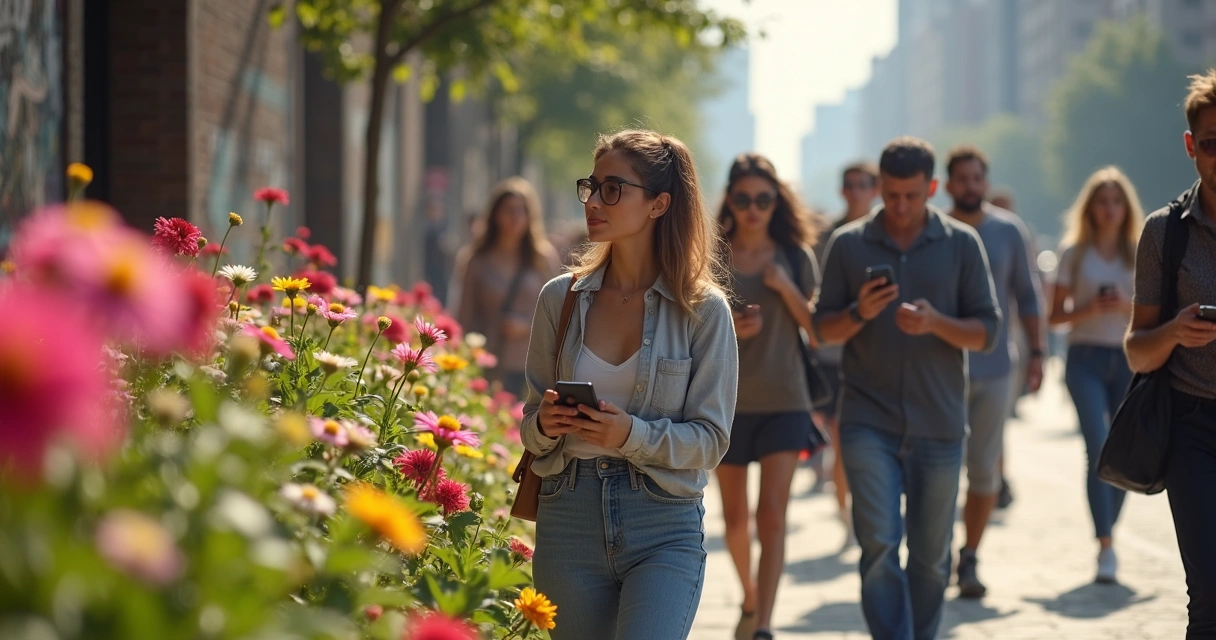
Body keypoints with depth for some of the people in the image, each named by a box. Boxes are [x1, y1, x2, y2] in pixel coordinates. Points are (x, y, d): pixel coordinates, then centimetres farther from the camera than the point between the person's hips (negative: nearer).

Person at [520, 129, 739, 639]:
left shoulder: (703, 309, -2)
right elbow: (530, 422, 14)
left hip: (665, 526, -3)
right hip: (569, 517, 3)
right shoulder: (560, 299, 7)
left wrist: (632, 435, -19)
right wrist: (544, 424, -9)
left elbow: (711, 439, -4)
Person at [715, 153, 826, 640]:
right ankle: (750, 597, 37)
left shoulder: (795, 257, 3)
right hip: (726, 400, 1)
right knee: (735, 515, 12)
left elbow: (819, 328, 2)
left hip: (784, 402, -1)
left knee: (772, 515, -10)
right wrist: (726, 329, -16)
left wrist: (786, 288, -12)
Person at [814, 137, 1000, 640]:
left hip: (939, 423, 1)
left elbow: (987, 332, 2)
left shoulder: (961, 244, 3)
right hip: (869, 421, -1)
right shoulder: (848, 244, 4)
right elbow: (823, 329, 6)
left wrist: (936, 323, -17)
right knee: (879, 547, -12)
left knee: (930, 556, 8)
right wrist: (858, 313, -15)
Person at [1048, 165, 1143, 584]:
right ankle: (1105, 547, -19)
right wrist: (1091, 309, -12)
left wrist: (1126, 306, -11)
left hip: (1129, 359, 2)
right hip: (1086, 358, -2)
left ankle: (1108, 531, 24)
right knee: (1098, 446, -16)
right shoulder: (1075, 253, 5)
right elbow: (1056, 315, 5)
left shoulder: (1141, 255, 8)